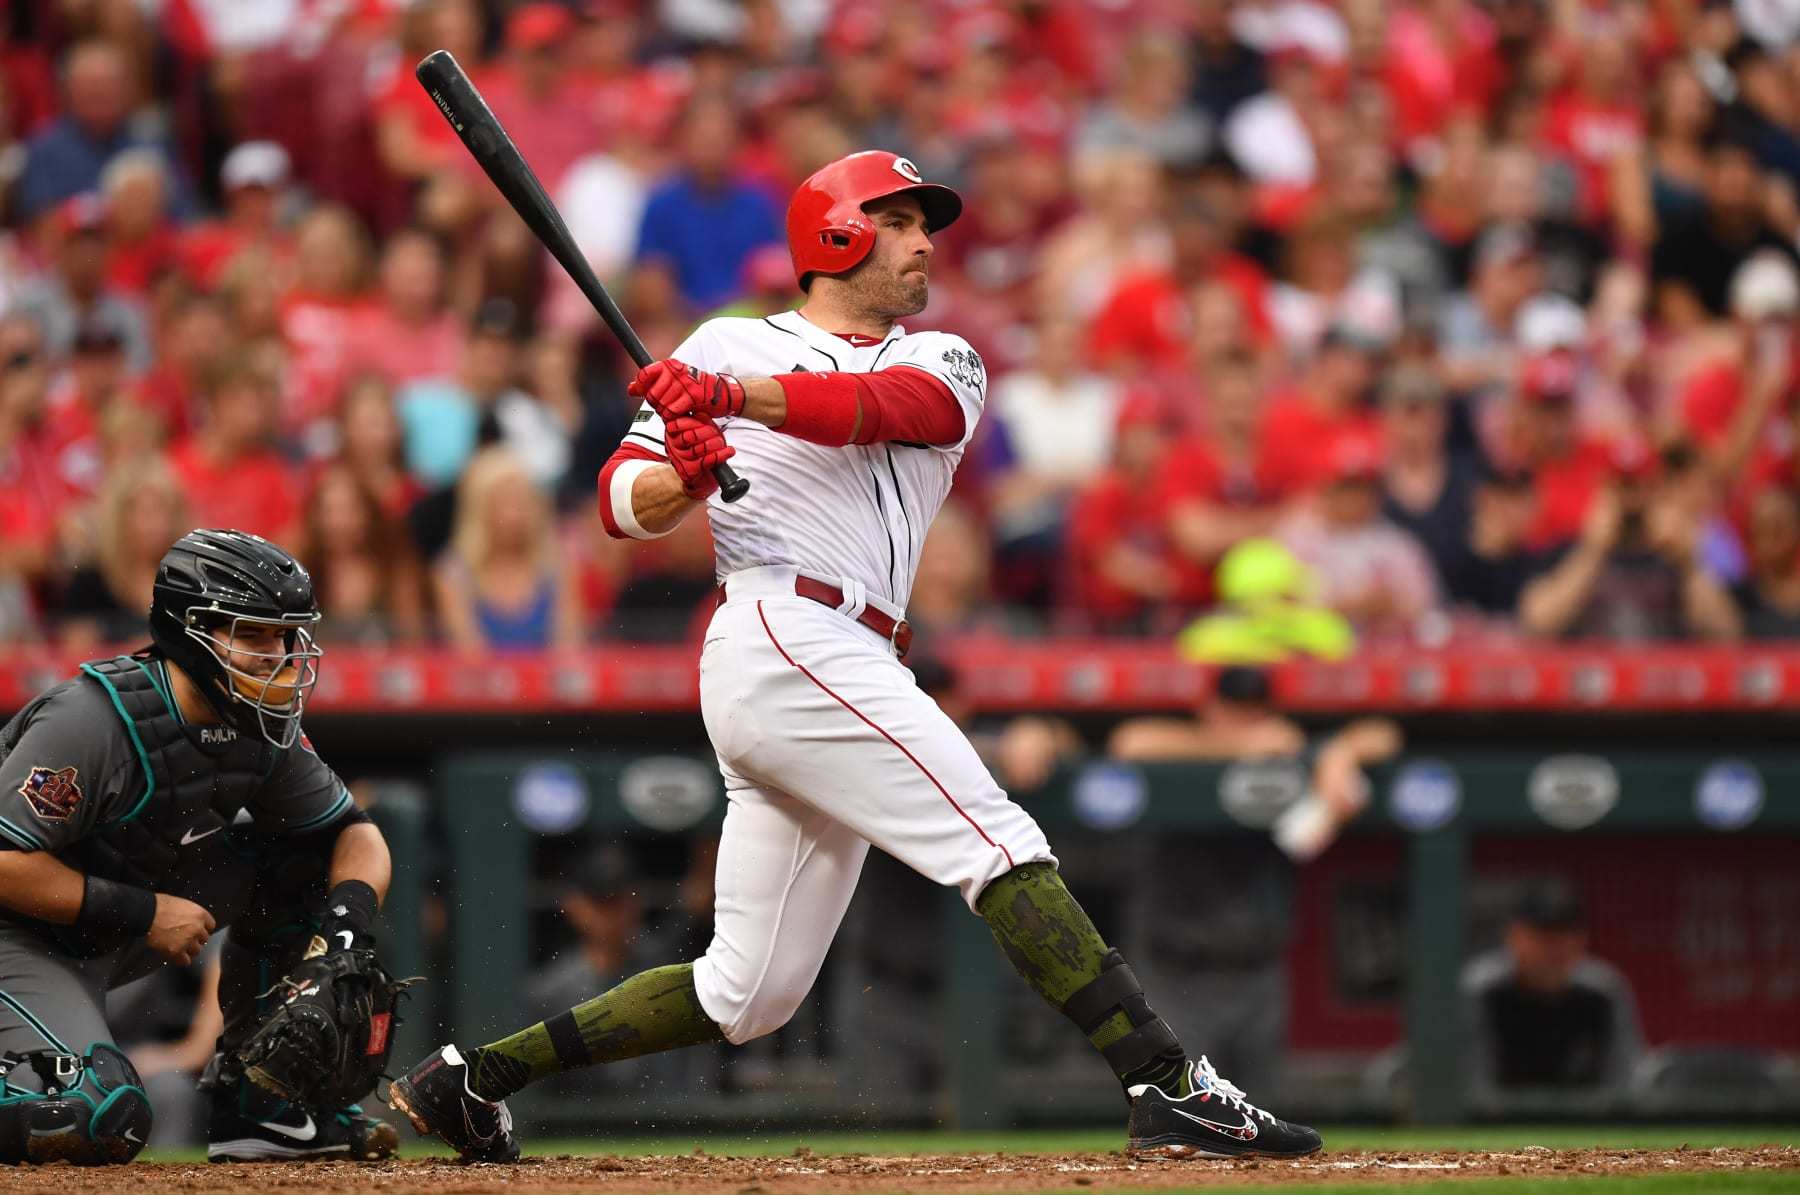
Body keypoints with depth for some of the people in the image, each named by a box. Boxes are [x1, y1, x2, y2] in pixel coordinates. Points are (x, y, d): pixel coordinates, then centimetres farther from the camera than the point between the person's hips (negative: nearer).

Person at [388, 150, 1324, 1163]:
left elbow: (884, 406, -4)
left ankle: (473, 1078, 14)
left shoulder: (944, 365, 21)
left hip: (849, 674, 7)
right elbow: (625, 502, 6)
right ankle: (1170, 1087, -26)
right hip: (784, 633, -7)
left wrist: (735, 398, -21)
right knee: (1002, 844, -18)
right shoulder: (730, 346, 12)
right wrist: (685, 478, -17)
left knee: (749, 995, 7)